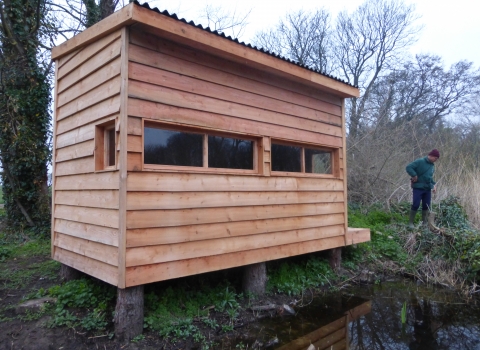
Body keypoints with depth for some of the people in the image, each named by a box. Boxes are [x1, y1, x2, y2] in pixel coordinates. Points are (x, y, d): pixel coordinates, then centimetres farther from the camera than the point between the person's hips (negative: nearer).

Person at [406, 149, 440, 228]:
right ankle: (410, 222, 4)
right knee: (416, 205, -6)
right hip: (418, 188, -7)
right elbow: (408, 167, -17)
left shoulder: (432, 165, 13)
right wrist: (414, 175, -21)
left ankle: (425, 222, 21)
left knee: (426, 206, 10)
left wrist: (434, 185, 9)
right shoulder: (420, 161, -11)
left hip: (427, 189, 7)